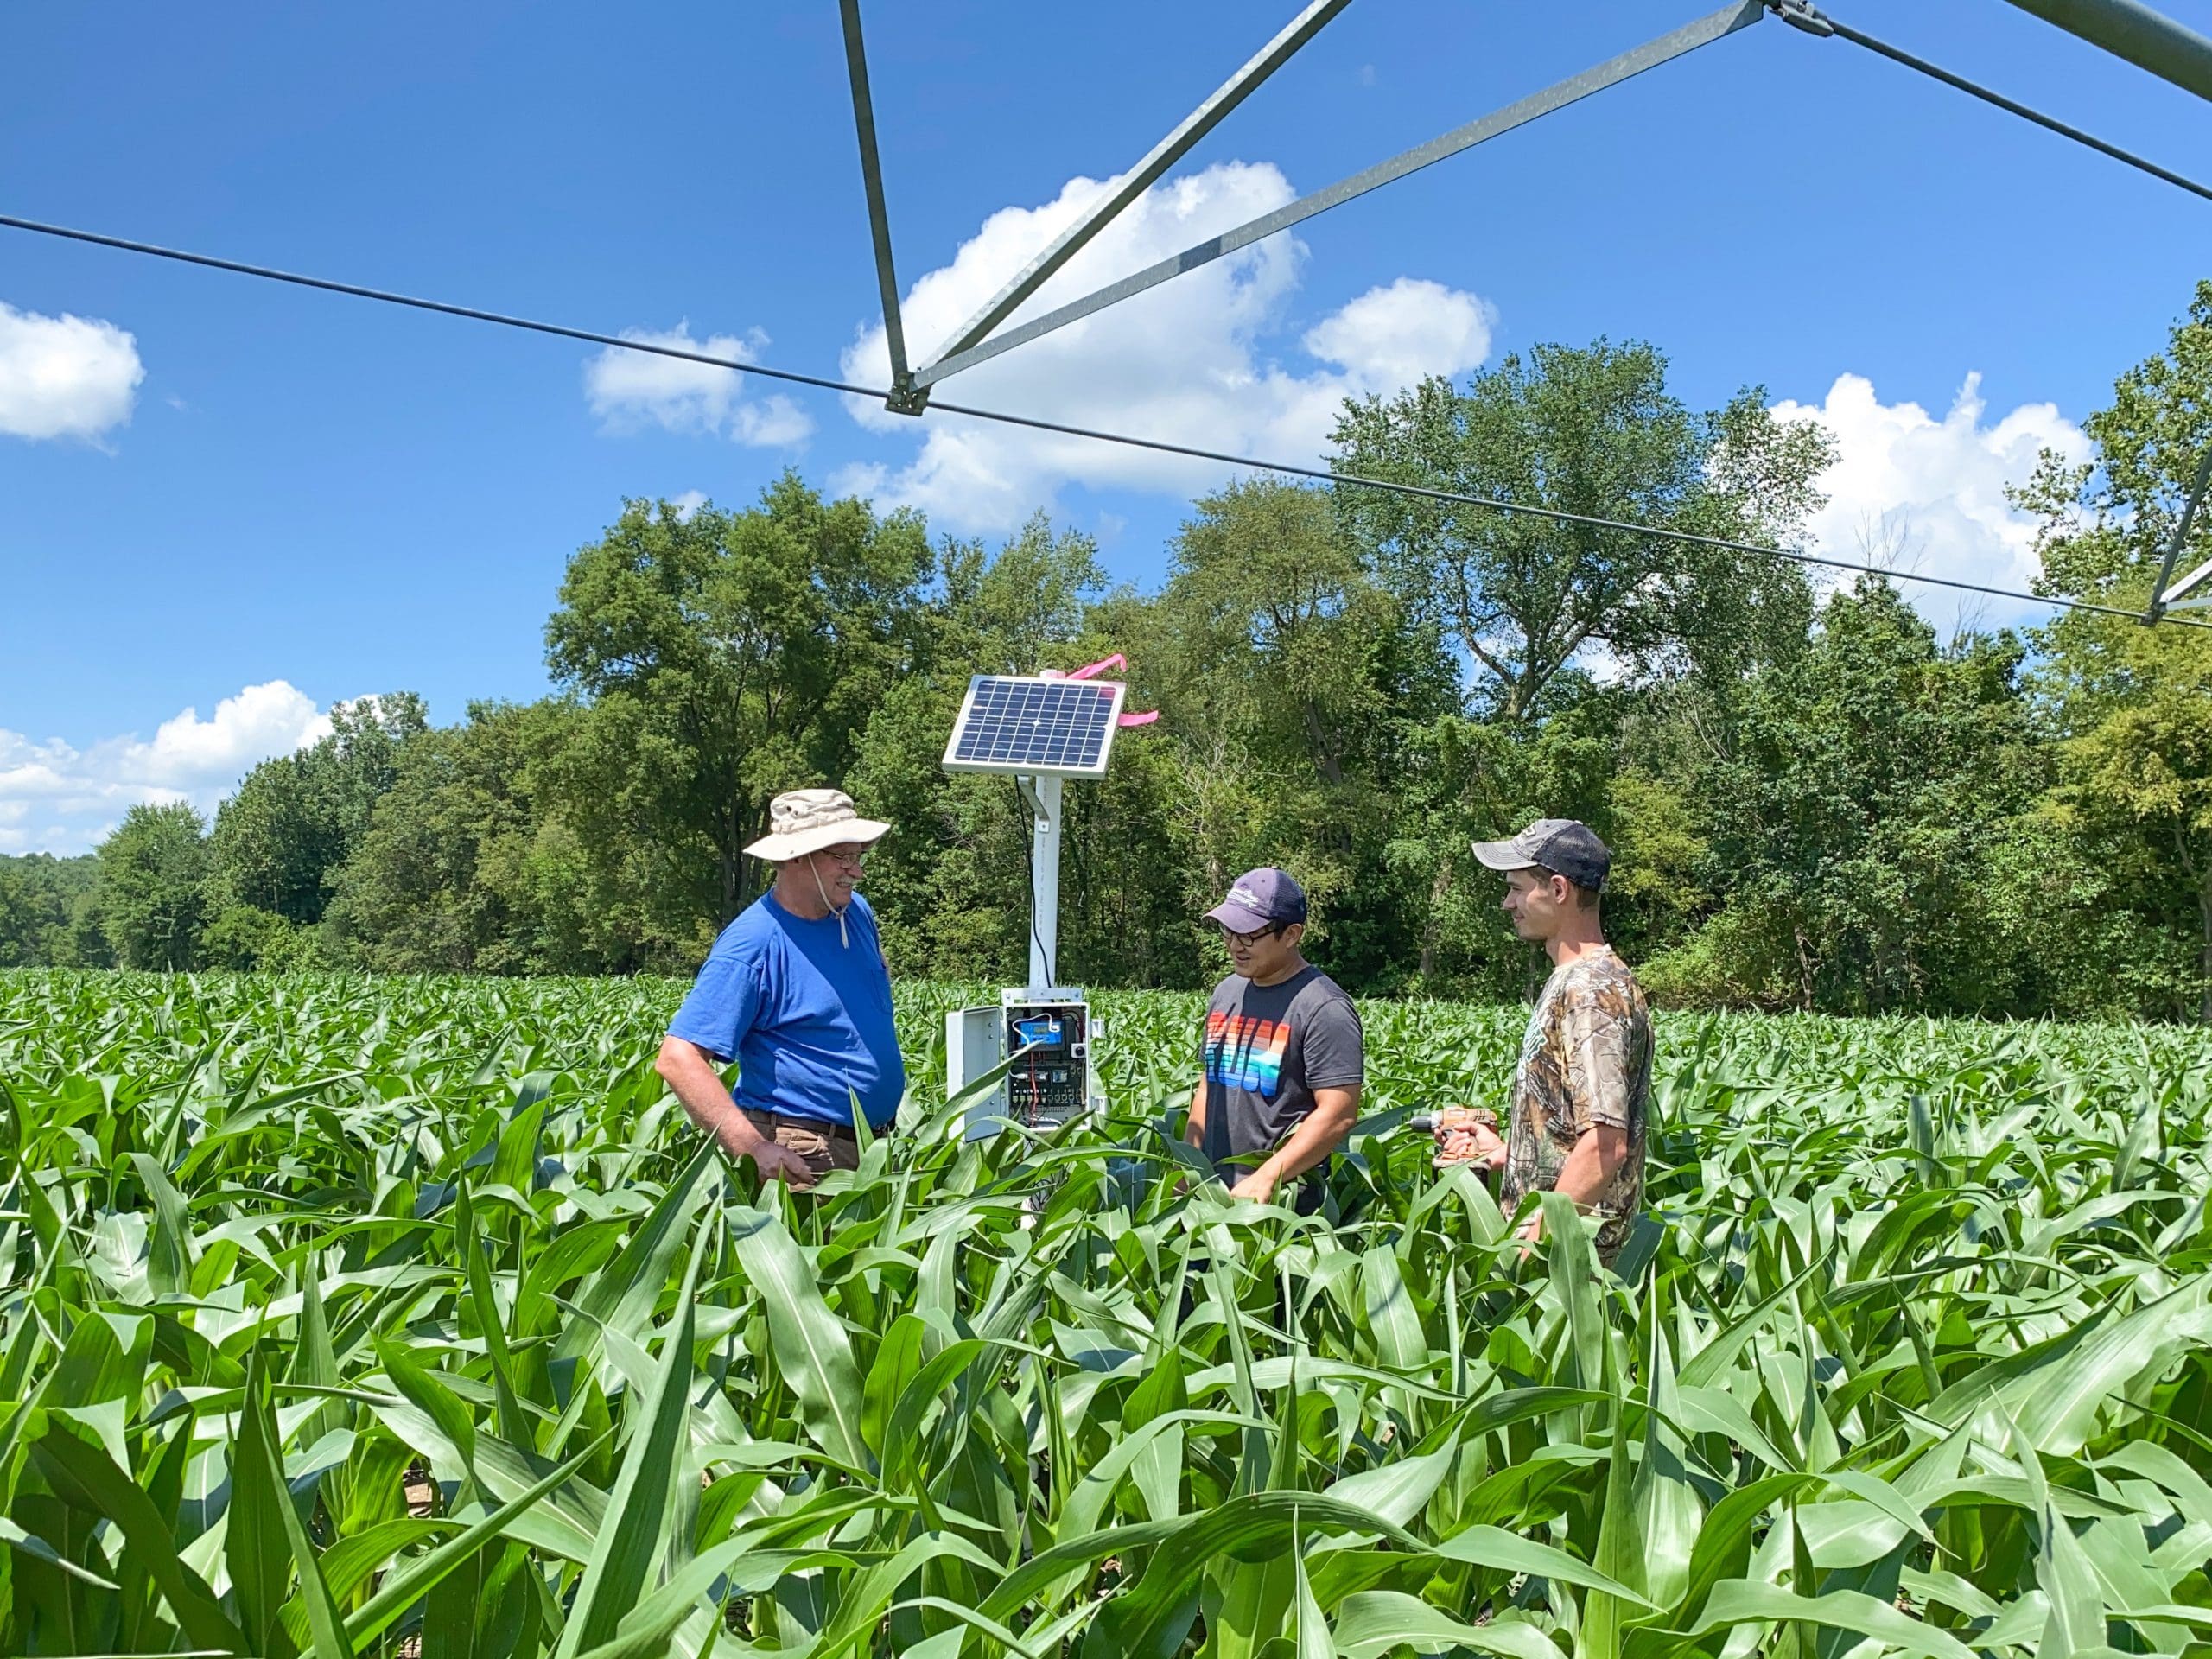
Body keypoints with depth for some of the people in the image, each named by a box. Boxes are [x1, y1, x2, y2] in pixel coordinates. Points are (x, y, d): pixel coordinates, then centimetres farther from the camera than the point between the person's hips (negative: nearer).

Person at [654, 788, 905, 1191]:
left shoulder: (856, 911, 4)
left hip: (877, 1145, 8)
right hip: (802, 1159, -8)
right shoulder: (752, 944, -20)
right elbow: (678, 1058, -25)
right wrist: (754, 1150, -33)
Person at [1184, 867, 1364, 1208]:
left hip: (1284, 1205, -7)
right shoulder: (1226, 993, 12)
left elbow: (1338, 1115, -18)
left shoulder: (1325, 1009, -12)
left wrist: (1264, 1180, -21)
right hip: (1211, 1195, 7)